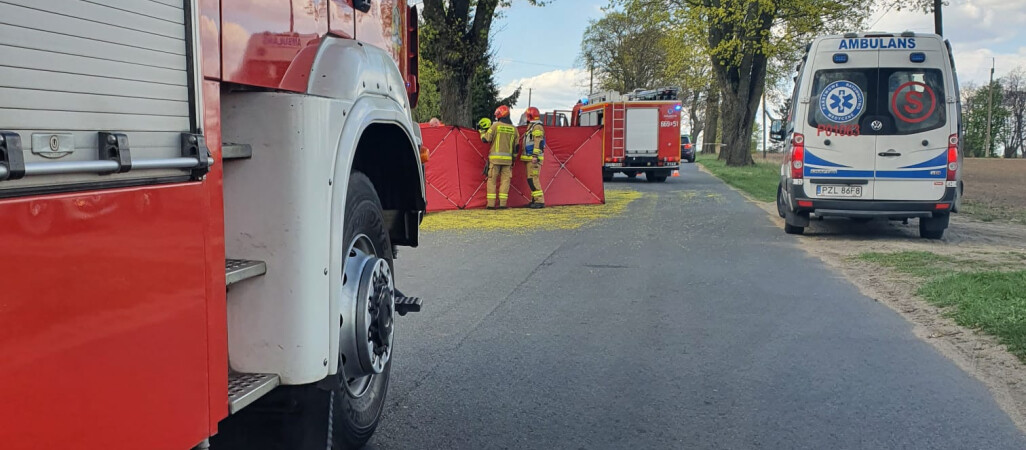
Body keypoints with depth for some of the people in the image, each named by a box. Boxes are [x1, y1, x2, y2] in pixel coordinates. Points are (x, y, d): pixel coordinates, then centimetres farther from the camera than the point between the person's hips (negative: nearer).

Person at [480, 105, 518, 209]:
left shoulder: (495, 126, -4)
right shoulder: (513, 129, 7)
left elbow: (485, 139, -2)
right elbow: (516, 146, 10)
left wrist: (482, 132, 18)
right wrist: (514, 159, 18)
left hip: (495, 157, -2)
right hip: (507, 158, 3)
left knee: (492, 180, 3)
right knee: (505, 180, 6)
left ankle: (491, 204, -1)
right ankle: (502, 203, 0)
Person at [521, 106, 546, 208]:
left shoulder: (537, 127, -12)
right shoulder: (531, 126, 19)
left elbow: (538, 142, -21)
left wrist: (535, 156, -26)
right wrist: (528, 157, 26)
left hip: (534, 158, -10)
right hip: (530, 158, 10)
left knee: (533, 179, -14)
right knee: (531, 179, 11)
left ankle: (540, 201, -15)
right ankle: (534, 200, 15)